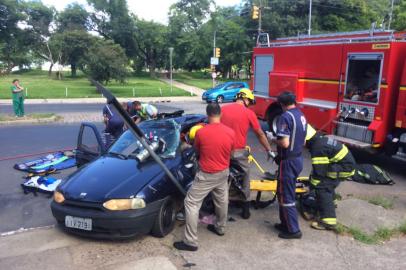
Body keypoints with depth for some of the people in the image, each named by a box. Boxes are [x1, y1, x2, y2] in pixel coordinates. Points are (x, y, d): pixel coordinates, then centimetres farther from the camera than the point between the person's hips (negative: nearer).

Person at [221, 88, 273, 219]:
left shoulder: (223, 109, 2)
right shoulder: (249, 113, -7)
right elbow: (260, 134, -1)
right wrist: (269, 150, 10)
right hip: (239, 152, -2)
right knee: (244, 180, 15)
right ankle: (245, 210, 22)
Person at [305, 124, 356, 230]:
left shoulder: (318, 148, -24)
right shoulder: (320, 140, 8)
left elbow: (319, 171, -19)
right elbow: (319, 167, 19)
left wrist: (313, 185, -6)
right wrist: (312, 180, 24)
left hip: (344, 167, -10)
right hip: (346, 161, 10)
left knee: (322, 189, -13)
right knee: (327, 183, 27)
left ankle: (328, 221, -16)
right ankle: (330, 203, 51)